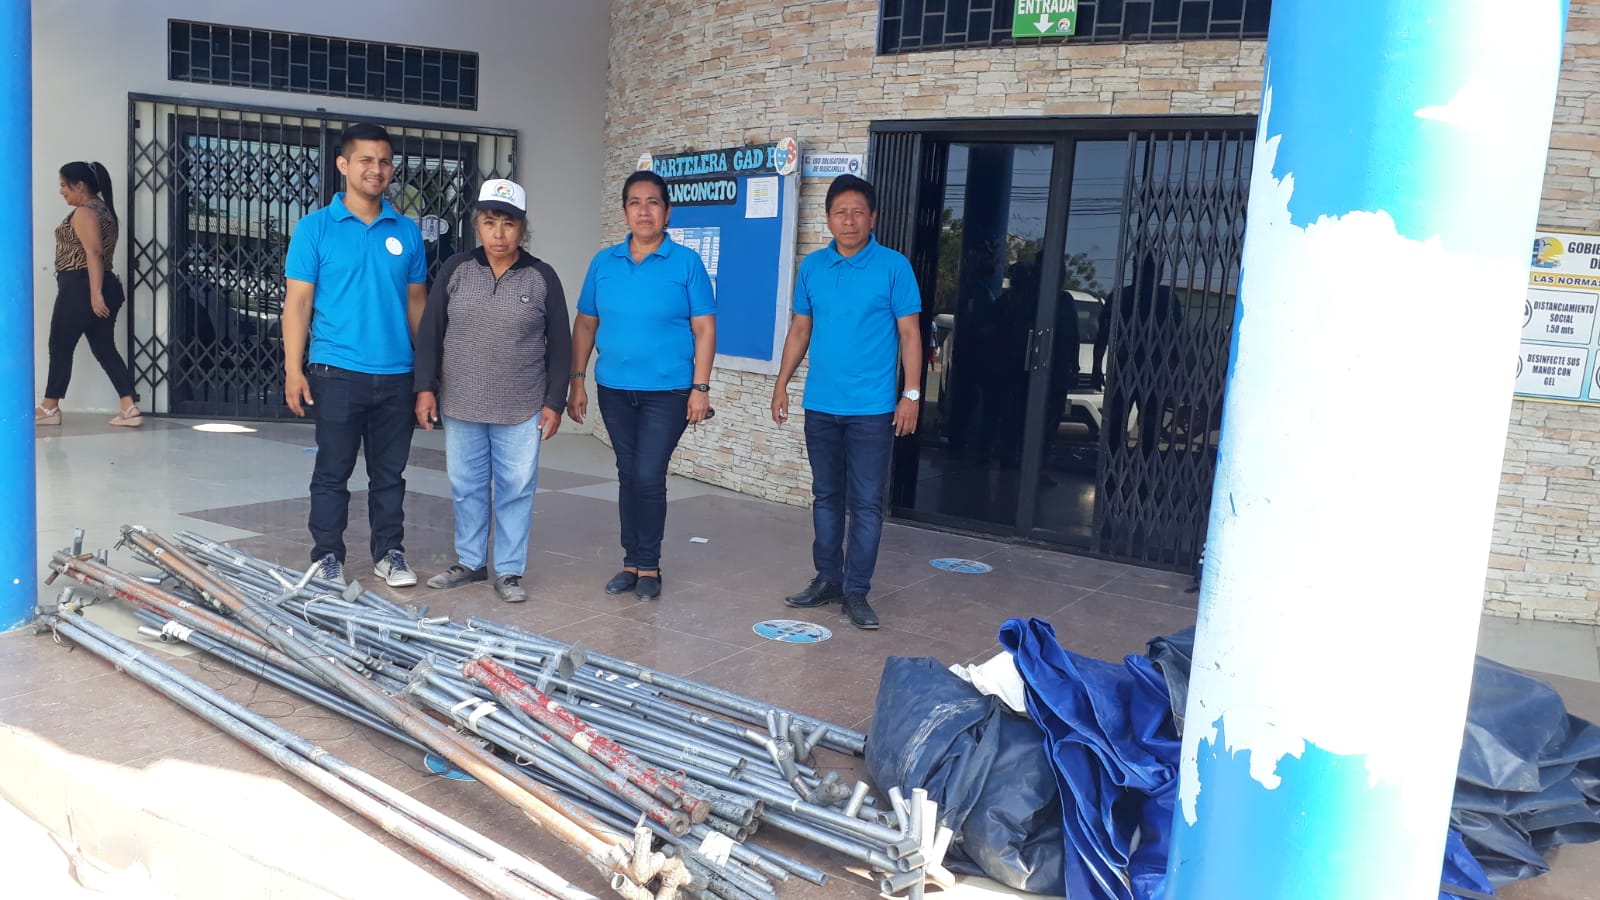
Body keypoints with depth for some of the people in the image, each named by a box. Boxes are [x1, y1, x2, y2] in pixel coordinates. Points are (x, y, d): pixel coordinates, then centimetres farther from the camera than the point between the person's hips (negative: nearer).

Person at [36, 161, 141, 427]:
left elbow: (93, 253, -21)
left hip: (80, 287, -9)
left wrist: (94, 293, -26)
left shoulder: (83, 213, -11)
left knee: (60, 347, 3)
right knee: (105, 348, 4)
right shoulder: (104, 209, 18)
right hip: (106, 286, 9)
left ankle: (49, 408, 13)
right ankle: (130, 407, -6)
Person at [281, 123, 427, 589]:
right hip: (337, 372, -3)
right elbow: (298, 301, -3)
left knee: (390, 472, 11)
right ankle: (327, 557, 18)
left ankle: (389, 553, 23)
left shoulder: (407, 232, 7)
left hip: (397, 375, 3)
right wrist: (294, 369, -9)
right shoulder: (315, 227, -2)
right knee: (332, 472, 6)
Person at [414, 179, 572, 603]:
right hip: (460, 407, 2)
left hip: (522, 410, -2)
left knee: (516, 490, 3)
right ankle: (469, 562, 27)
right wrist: (426, 388, -2)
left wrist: (554, 402, -2)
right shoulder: (455, 270, 3)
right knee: (466, 487, 11)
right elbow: (430, 332, 5)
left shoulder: (542, 277, -1)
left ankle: (509, 571, 14)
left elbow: (559, 345, 2)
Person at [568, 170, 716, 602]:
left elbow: (704, 328, -5)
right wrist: (577, 381, 5)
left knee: (649, 476, -7)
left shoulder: (686, 262, -4)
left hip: (668, 391, -4)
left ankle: (648, 566, 11)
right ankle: (632, 561, 24)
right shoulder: (604, 262, 5)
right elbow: (585, 324, 10)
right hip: (614, 389, 4)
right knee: (627, 474, 11)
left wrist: (700, 387, -10)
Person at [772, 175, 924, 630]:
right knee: (826, 497, 13)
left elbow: (909, 333, -3)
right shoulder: (812, 266, 6)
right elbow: (800, 329, 13)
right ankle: (827, 579, 24)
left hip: (872, 408, -4)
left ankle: (856, 592, 9)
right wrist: (781, 383, 9)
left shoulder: (893, 267, -4)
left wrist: (912, 393, -9)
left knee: (866, 503, 1)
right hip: (820, 405, 4)